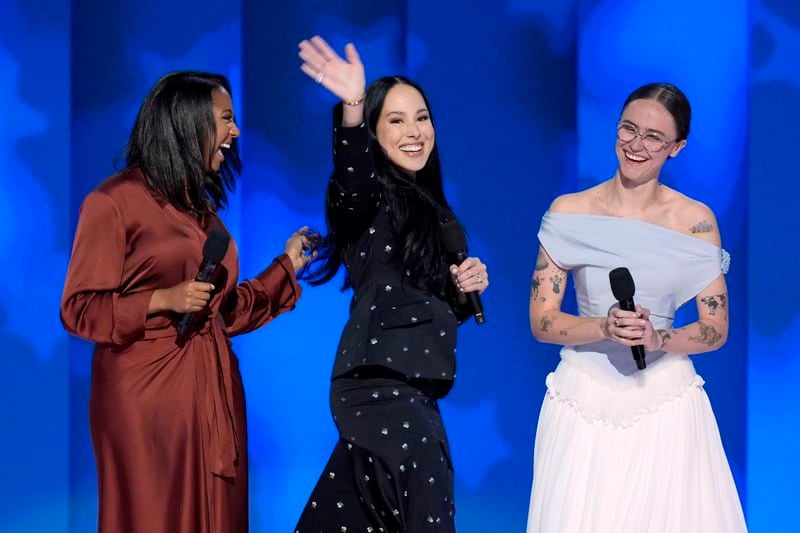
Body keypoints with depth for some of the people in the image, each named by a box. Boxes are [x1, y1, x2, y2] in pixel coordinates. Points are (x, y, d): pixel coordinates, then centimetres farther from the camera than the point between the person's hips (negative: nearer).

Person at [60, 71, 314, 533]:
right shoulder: (115, 201, -7)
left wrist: (288, 266, 23)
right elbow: (81, 309, -9)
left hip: (214, 391, 7)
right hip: (147, 394, -7)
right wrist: (163, 300, -19)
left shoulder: (201, 205, 17)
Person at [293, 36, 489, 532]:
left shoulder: (430, 207, 19)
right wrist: (352, 110, -49)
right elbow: (351, 183, -32)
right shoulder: (371, 198, -5)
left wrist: (465, 288, 3)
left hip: (411, 387, 8)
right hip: (379, 383, -8)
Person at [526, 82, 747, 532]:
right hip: (585, 395, 0)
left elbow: (716, 329, -1)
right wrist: (605, 328, -21)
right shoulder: (569, 213, -2)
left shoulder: (696, 221, -1)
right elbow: (542, 321, -3)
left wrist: (656, 338, -20)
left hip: (666, 397, 0)